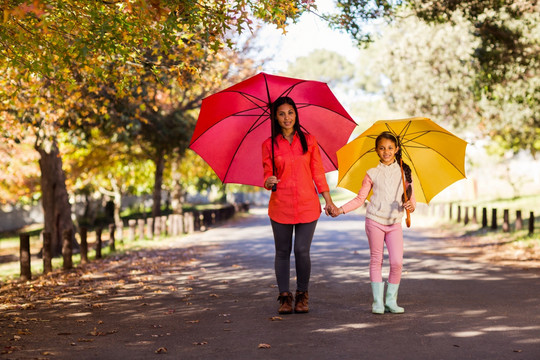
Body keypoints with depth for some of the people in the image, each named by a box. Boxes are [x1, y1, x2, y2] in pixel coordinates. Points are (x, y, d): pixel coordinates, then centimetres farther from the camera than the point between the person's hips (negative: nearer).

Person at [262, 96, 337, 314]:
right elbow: (267, 174, 6)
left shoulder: (308, 141, 6)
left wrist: (329, 201, 7)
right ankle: (284, 297, 16)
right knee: (282, 252, 4)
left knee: (302, 251, -2)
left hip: (307, 206, 0)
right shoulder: (269, 145, 4)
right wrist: (269, 182, -18)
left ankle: (302, 296, 15)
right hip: (280, 206, 0)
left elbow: (318, 173, 9)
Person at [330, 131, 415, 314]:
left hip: (395, 223, 1)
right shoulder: (372, 174, 5)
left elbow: (411, 196, 7)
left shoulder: (403, 172, 6)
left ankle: (391, 300, 7)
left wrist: (411, 205, -15)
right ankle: (377, 301, 10)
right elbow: (360, 198, 8)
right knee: (376, 260, 3)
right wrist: (341, 210, -2)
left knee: (397, 262, -8)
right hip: (375, 221, 0)